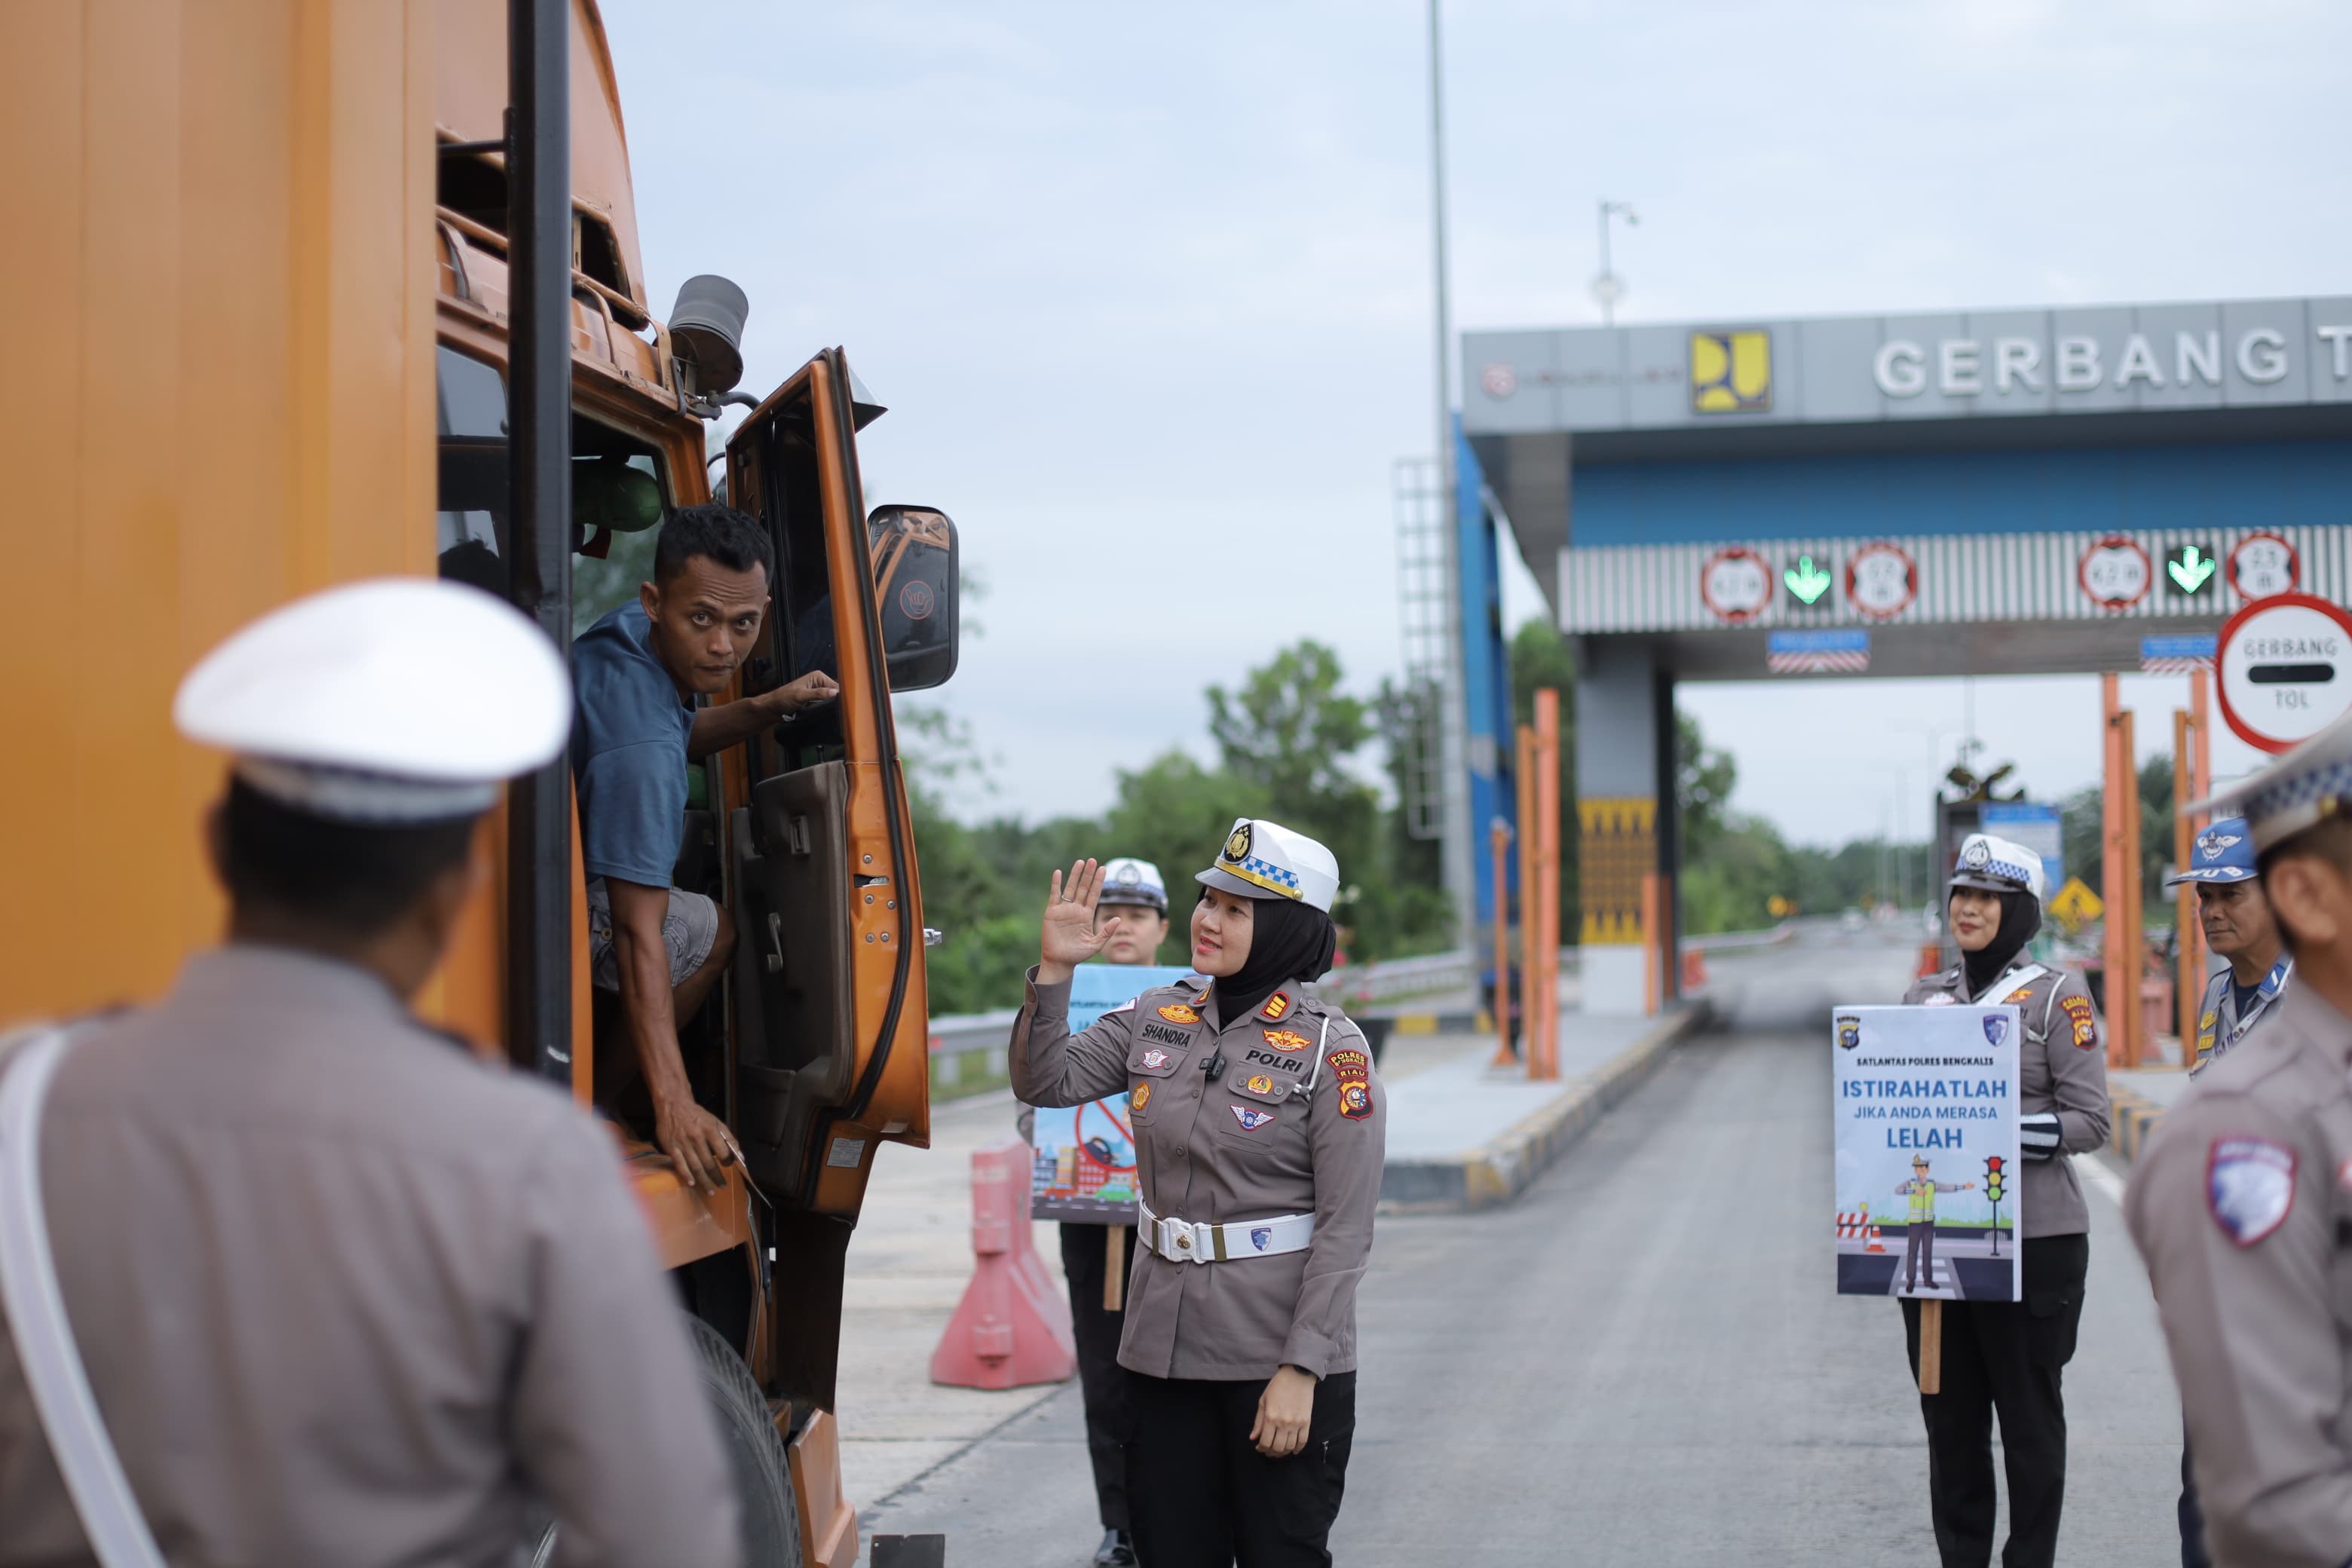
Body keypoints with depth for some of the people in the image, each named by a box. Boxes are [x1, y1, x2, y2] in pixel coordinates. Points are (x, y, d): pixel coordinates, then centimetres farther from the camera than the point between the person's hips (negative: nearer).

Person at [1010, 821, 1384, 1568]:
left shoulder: (1331, 1049, -10)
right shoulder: (1157, 1018, 6)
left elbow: (1345, 1229, -12)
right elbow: (1045, 1082, 2)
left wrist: (1301, 1370, -17)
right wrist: (1053, 969, -10)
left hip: (1278, 1357, -5)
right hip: (1166, 1347, 5)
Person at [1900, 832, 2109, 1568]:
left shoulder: (2057, 997, -3)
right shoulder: (1925, 995, 12)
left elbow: (2090, 1120, -7)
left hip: (2031, 1238, -5)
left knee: (2029, 1418, 3)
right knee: (1949, 1417, 9)